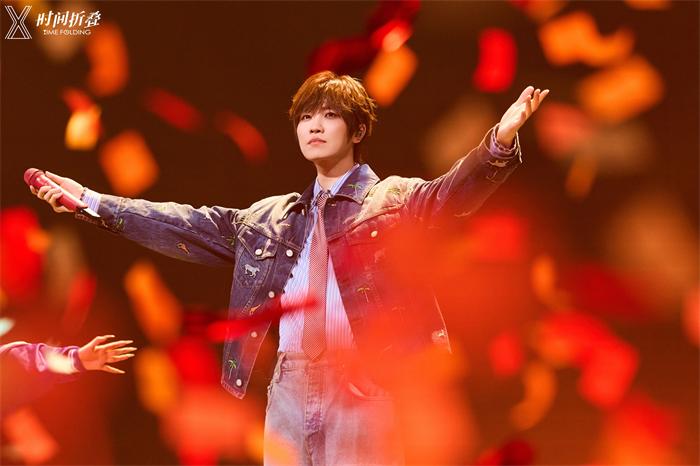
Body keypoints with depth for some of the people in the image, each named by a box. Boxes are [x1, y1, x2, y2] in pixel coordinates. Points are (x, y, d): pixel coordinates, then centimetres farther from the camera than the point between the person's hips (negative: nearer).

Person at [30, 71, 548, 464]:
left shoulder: (394, 200, 5)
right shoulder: (270, 218, 20)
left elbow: (452, 192, -12)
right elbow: (190, 226, 21)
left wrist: (500, 141, -33)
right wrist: (92, 202, 19)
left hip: (363, 386, -5)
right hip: (290, 388, 5)